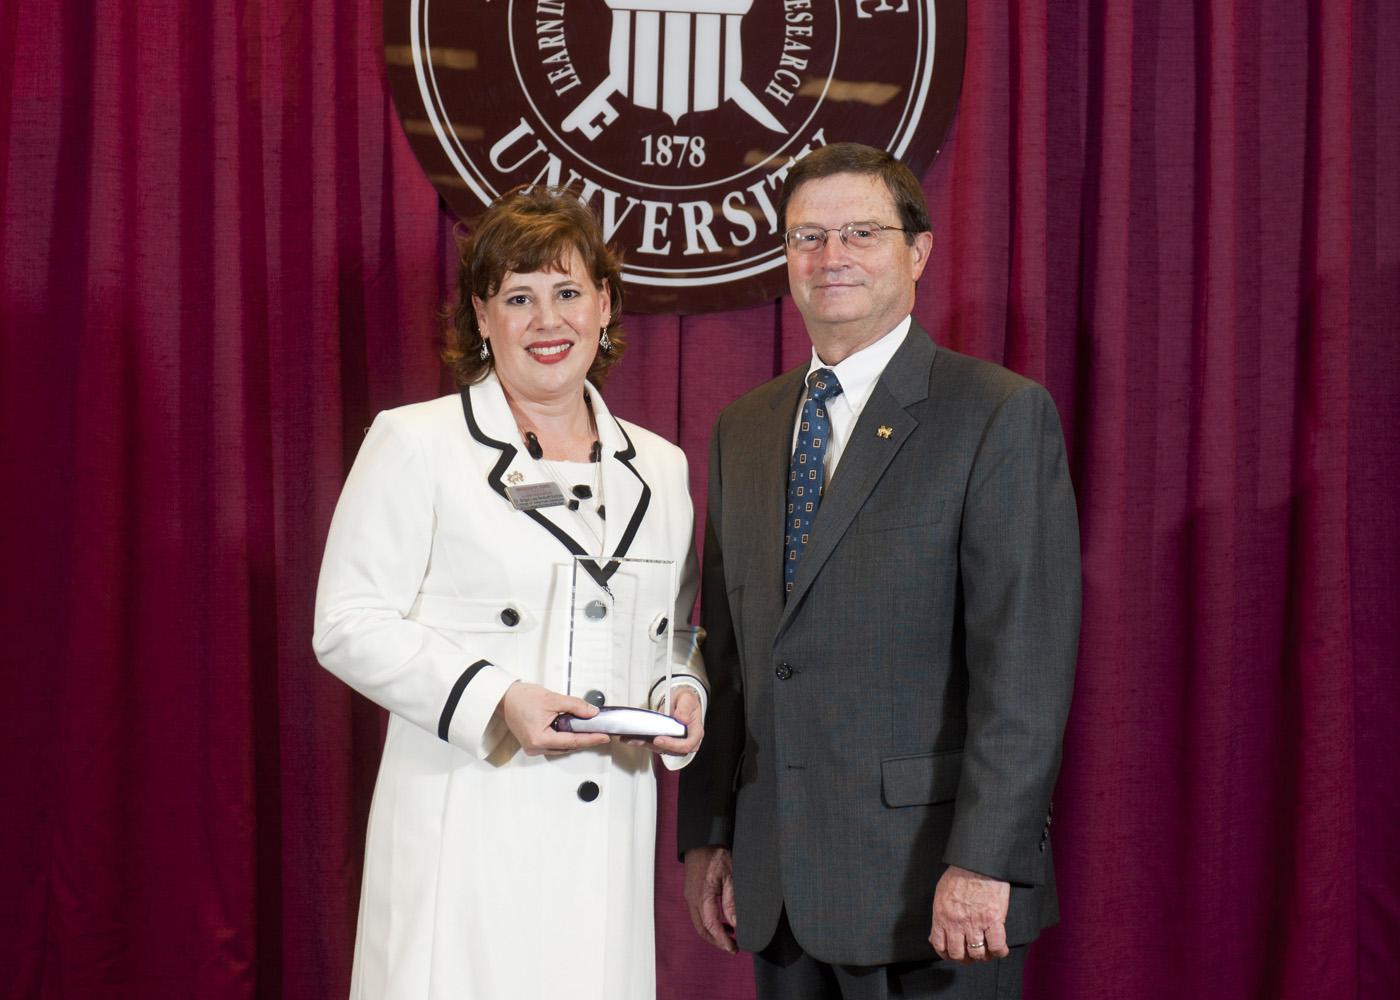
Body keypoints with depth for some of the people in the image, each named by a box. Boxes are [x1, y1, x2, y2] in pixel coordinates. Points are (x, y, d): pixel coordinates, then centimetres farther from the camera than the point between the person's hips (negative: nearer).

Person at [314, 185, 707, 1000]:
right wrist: (492, 698, -16)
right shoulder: (415, 444, 1)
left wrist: (683, 694, 0)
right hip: (465, 833, -4)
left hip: (606, 842, 4)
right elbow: (349, 624, -4)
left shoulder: (660, 468, 15)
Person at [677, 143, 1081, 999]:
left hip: (928, 880, -5)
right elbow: (723, 648, 14)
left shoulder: (1002, 415, -6)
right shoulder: (744, 428, 13)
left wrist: (985, 862, -18)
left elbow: (1027, 657, -13)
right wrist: (707, 833, 9)